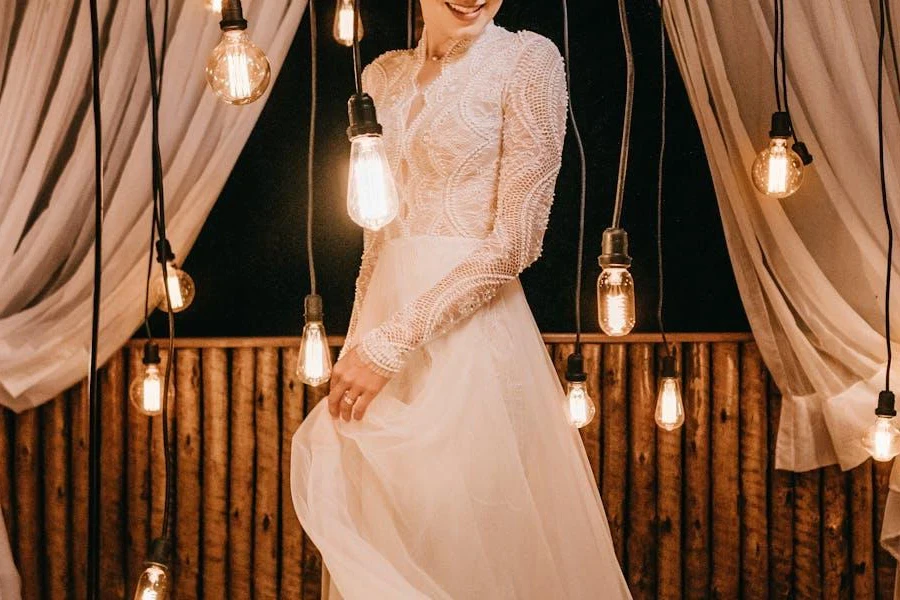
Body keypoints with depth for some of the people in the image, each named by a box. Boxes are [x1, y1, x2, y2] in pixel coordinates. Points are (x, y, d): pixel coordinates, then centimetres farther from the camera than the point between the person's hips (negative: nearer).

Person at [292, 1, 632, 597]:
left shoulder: (526, 61, -8)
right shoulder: (386, 76, 10)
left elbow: (516, 240, -14)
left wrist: (393, 343, -17)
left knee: (468, 541, 0)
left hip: (469, 325, -6)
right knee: (385, 542, 12)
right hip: (385, 311, 6)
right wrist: (359, 342, 11)